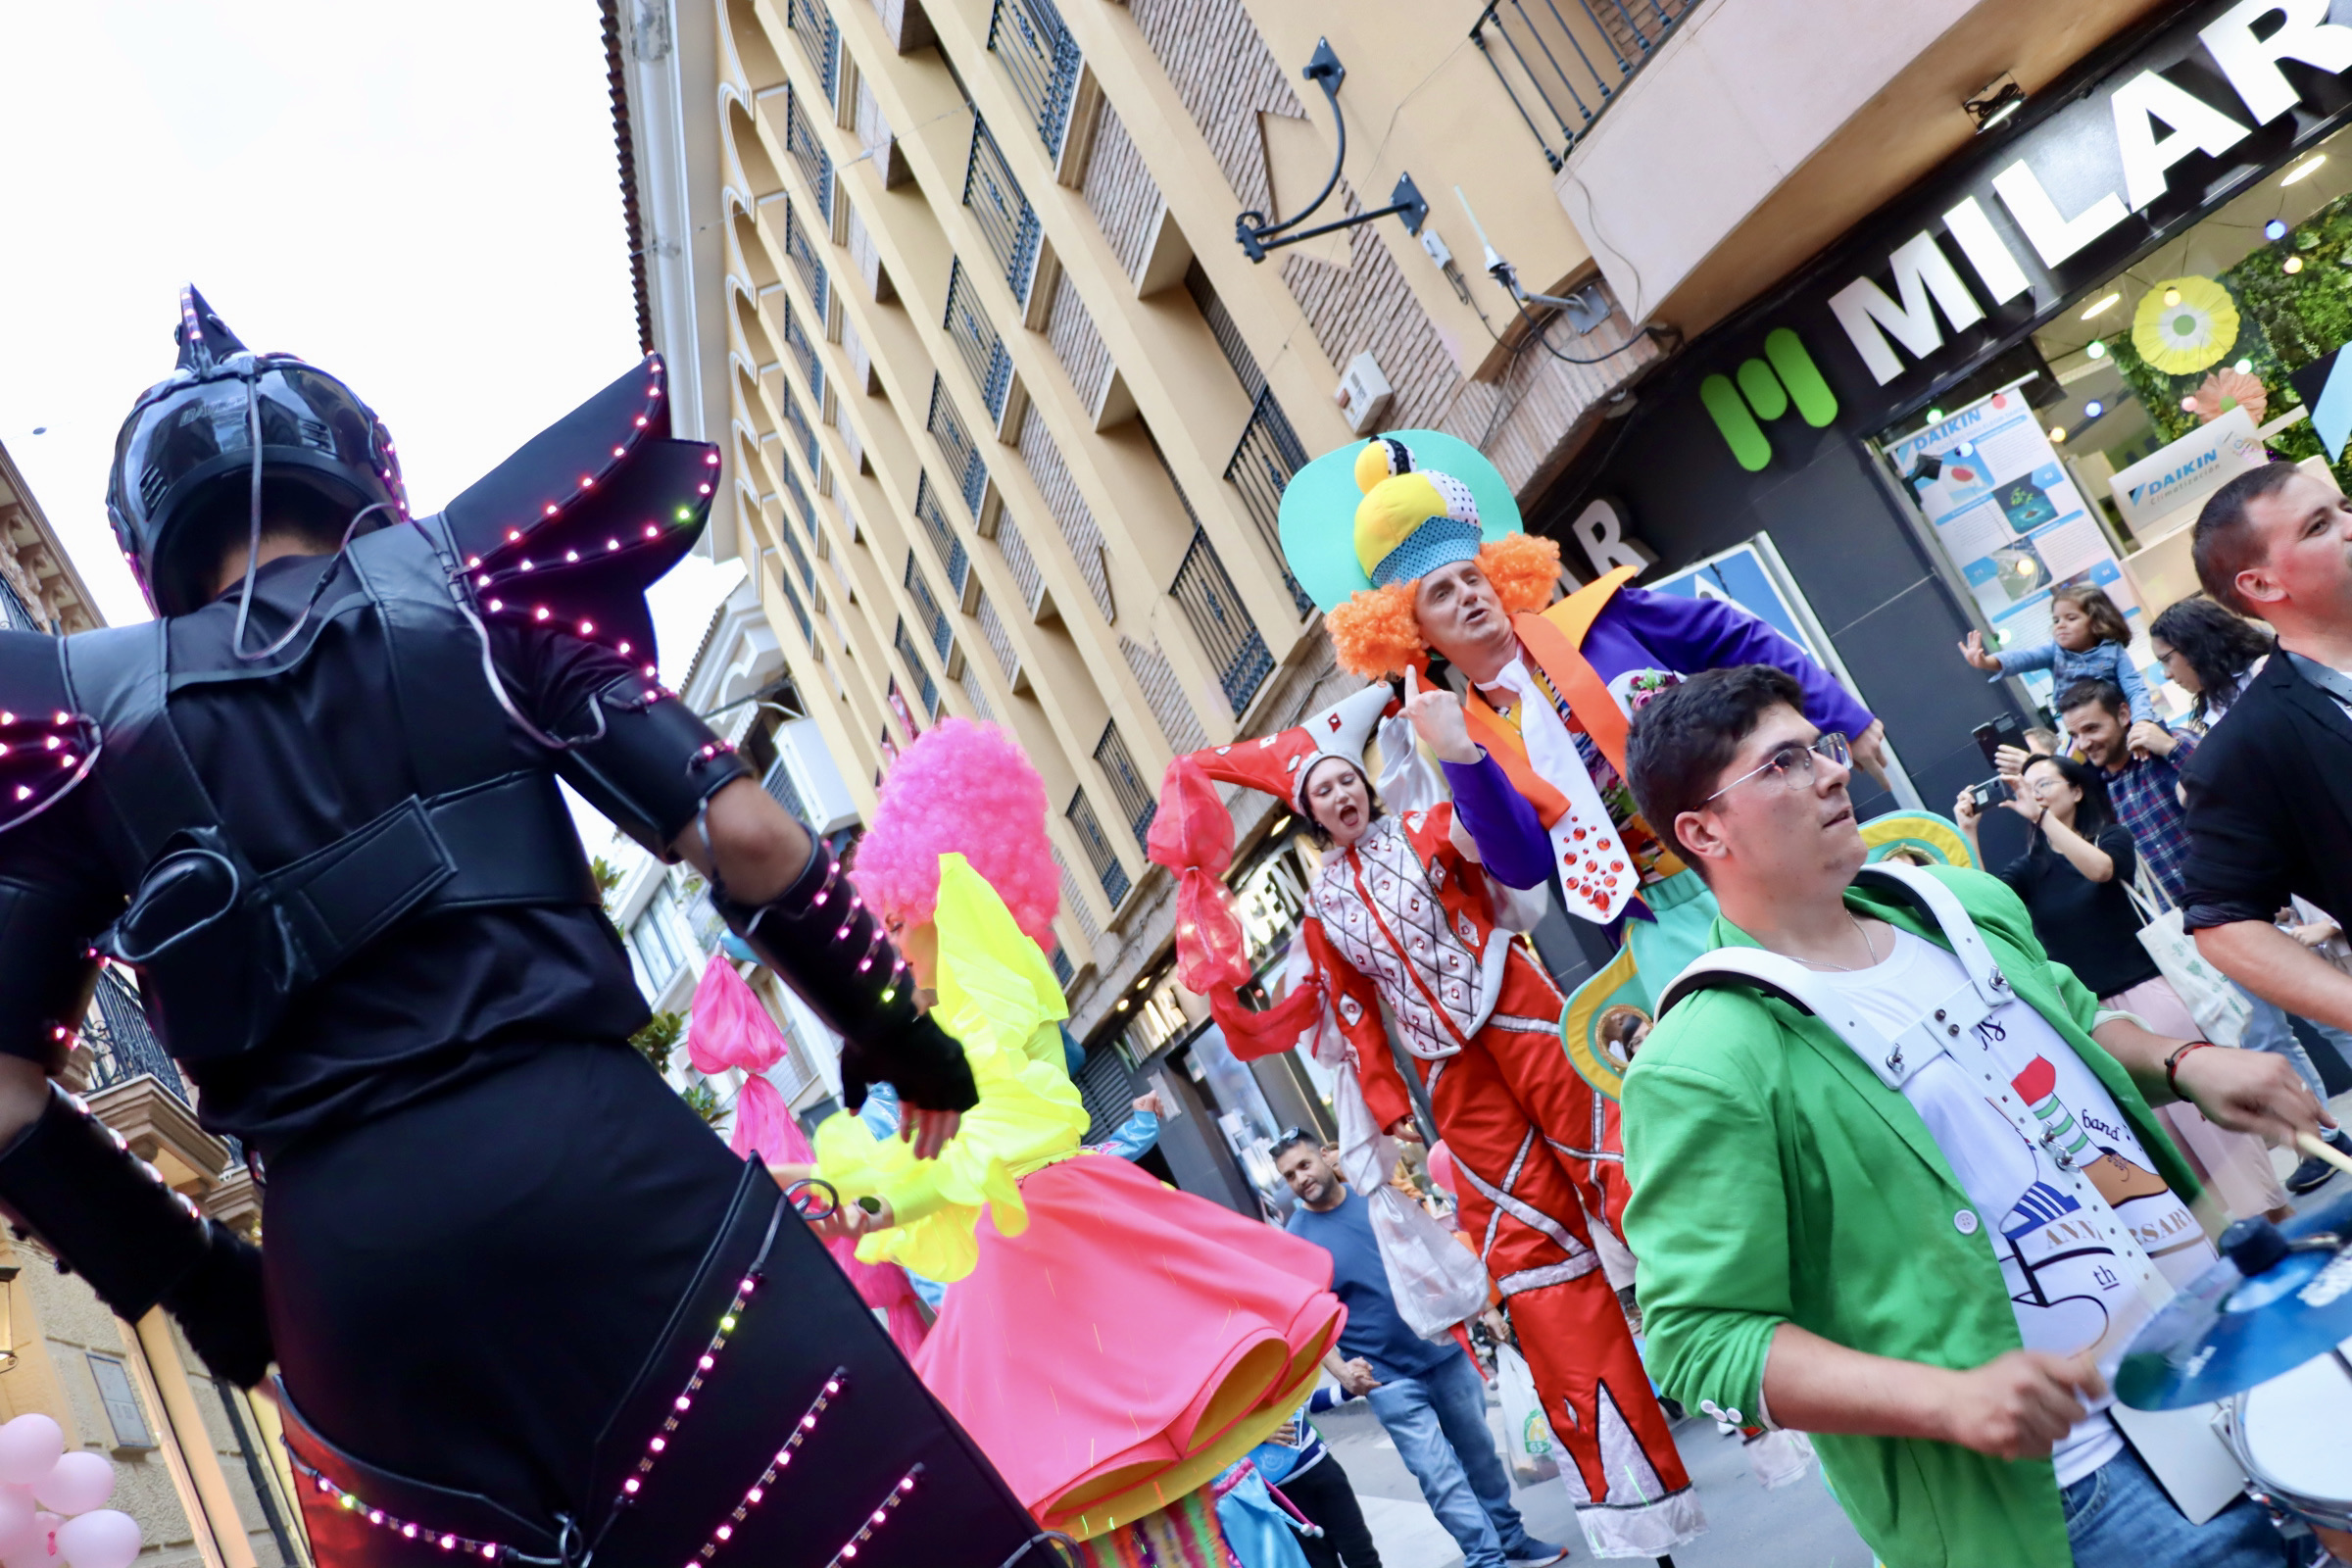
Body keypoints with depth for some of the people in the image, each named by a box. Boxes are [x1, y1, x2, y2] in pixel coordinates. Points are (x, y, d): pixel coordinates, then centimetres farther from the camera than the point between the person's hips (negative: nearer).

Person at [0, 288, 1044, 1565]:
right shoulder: (470, 589, 10)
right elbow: (740, 836, -1)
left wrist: (191, 1280, 20)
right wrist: (887, 1027, 12)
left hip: (338, 1257, 3)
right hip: (592, 1151, -2)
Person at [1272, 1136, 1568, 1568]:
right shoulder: (1297, 1241, -12)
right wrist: (1341, 1371, -28)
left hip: (1443, 1350, 4)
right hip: (1387, 1378, -4)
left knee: (1480, 1453, 18)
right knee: (1441, 1478, -6)